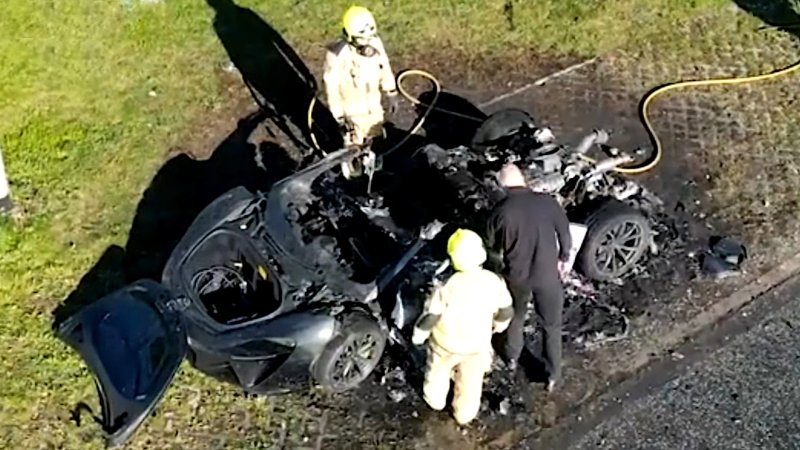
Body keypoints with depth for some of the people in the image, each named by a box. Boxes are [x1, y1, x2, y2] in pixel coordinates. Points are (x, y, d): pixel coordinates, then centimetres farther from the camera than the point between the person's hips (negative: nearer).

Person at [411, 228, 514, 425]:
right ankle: (464, 415, 46)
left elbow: (430, 315, -20)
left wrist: (418, 335, -1)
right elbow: (506, 311, -4)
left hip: (446, 343, -2)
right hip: (477, 345, 2)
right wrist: (499, 325, 17)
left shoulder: (448, 286, -30)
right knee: (470, 383, 26)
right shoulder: (494, 281, -20)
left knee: (438, 372, 29)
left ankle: (436, 400, 53)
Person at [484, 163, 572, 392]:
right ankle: (552, 375, 29)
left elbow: (492, 244, 0)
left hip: (516, 274, 1)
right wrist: (563, 258, 16)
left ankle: (512, 357, 49)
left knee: (515, 316, 28)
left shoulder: (500, 211, -16)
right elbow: (565, 233, -2)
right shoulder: (547, 202, -15)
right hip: (547, 274, 0)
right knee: (551, 325, 19)